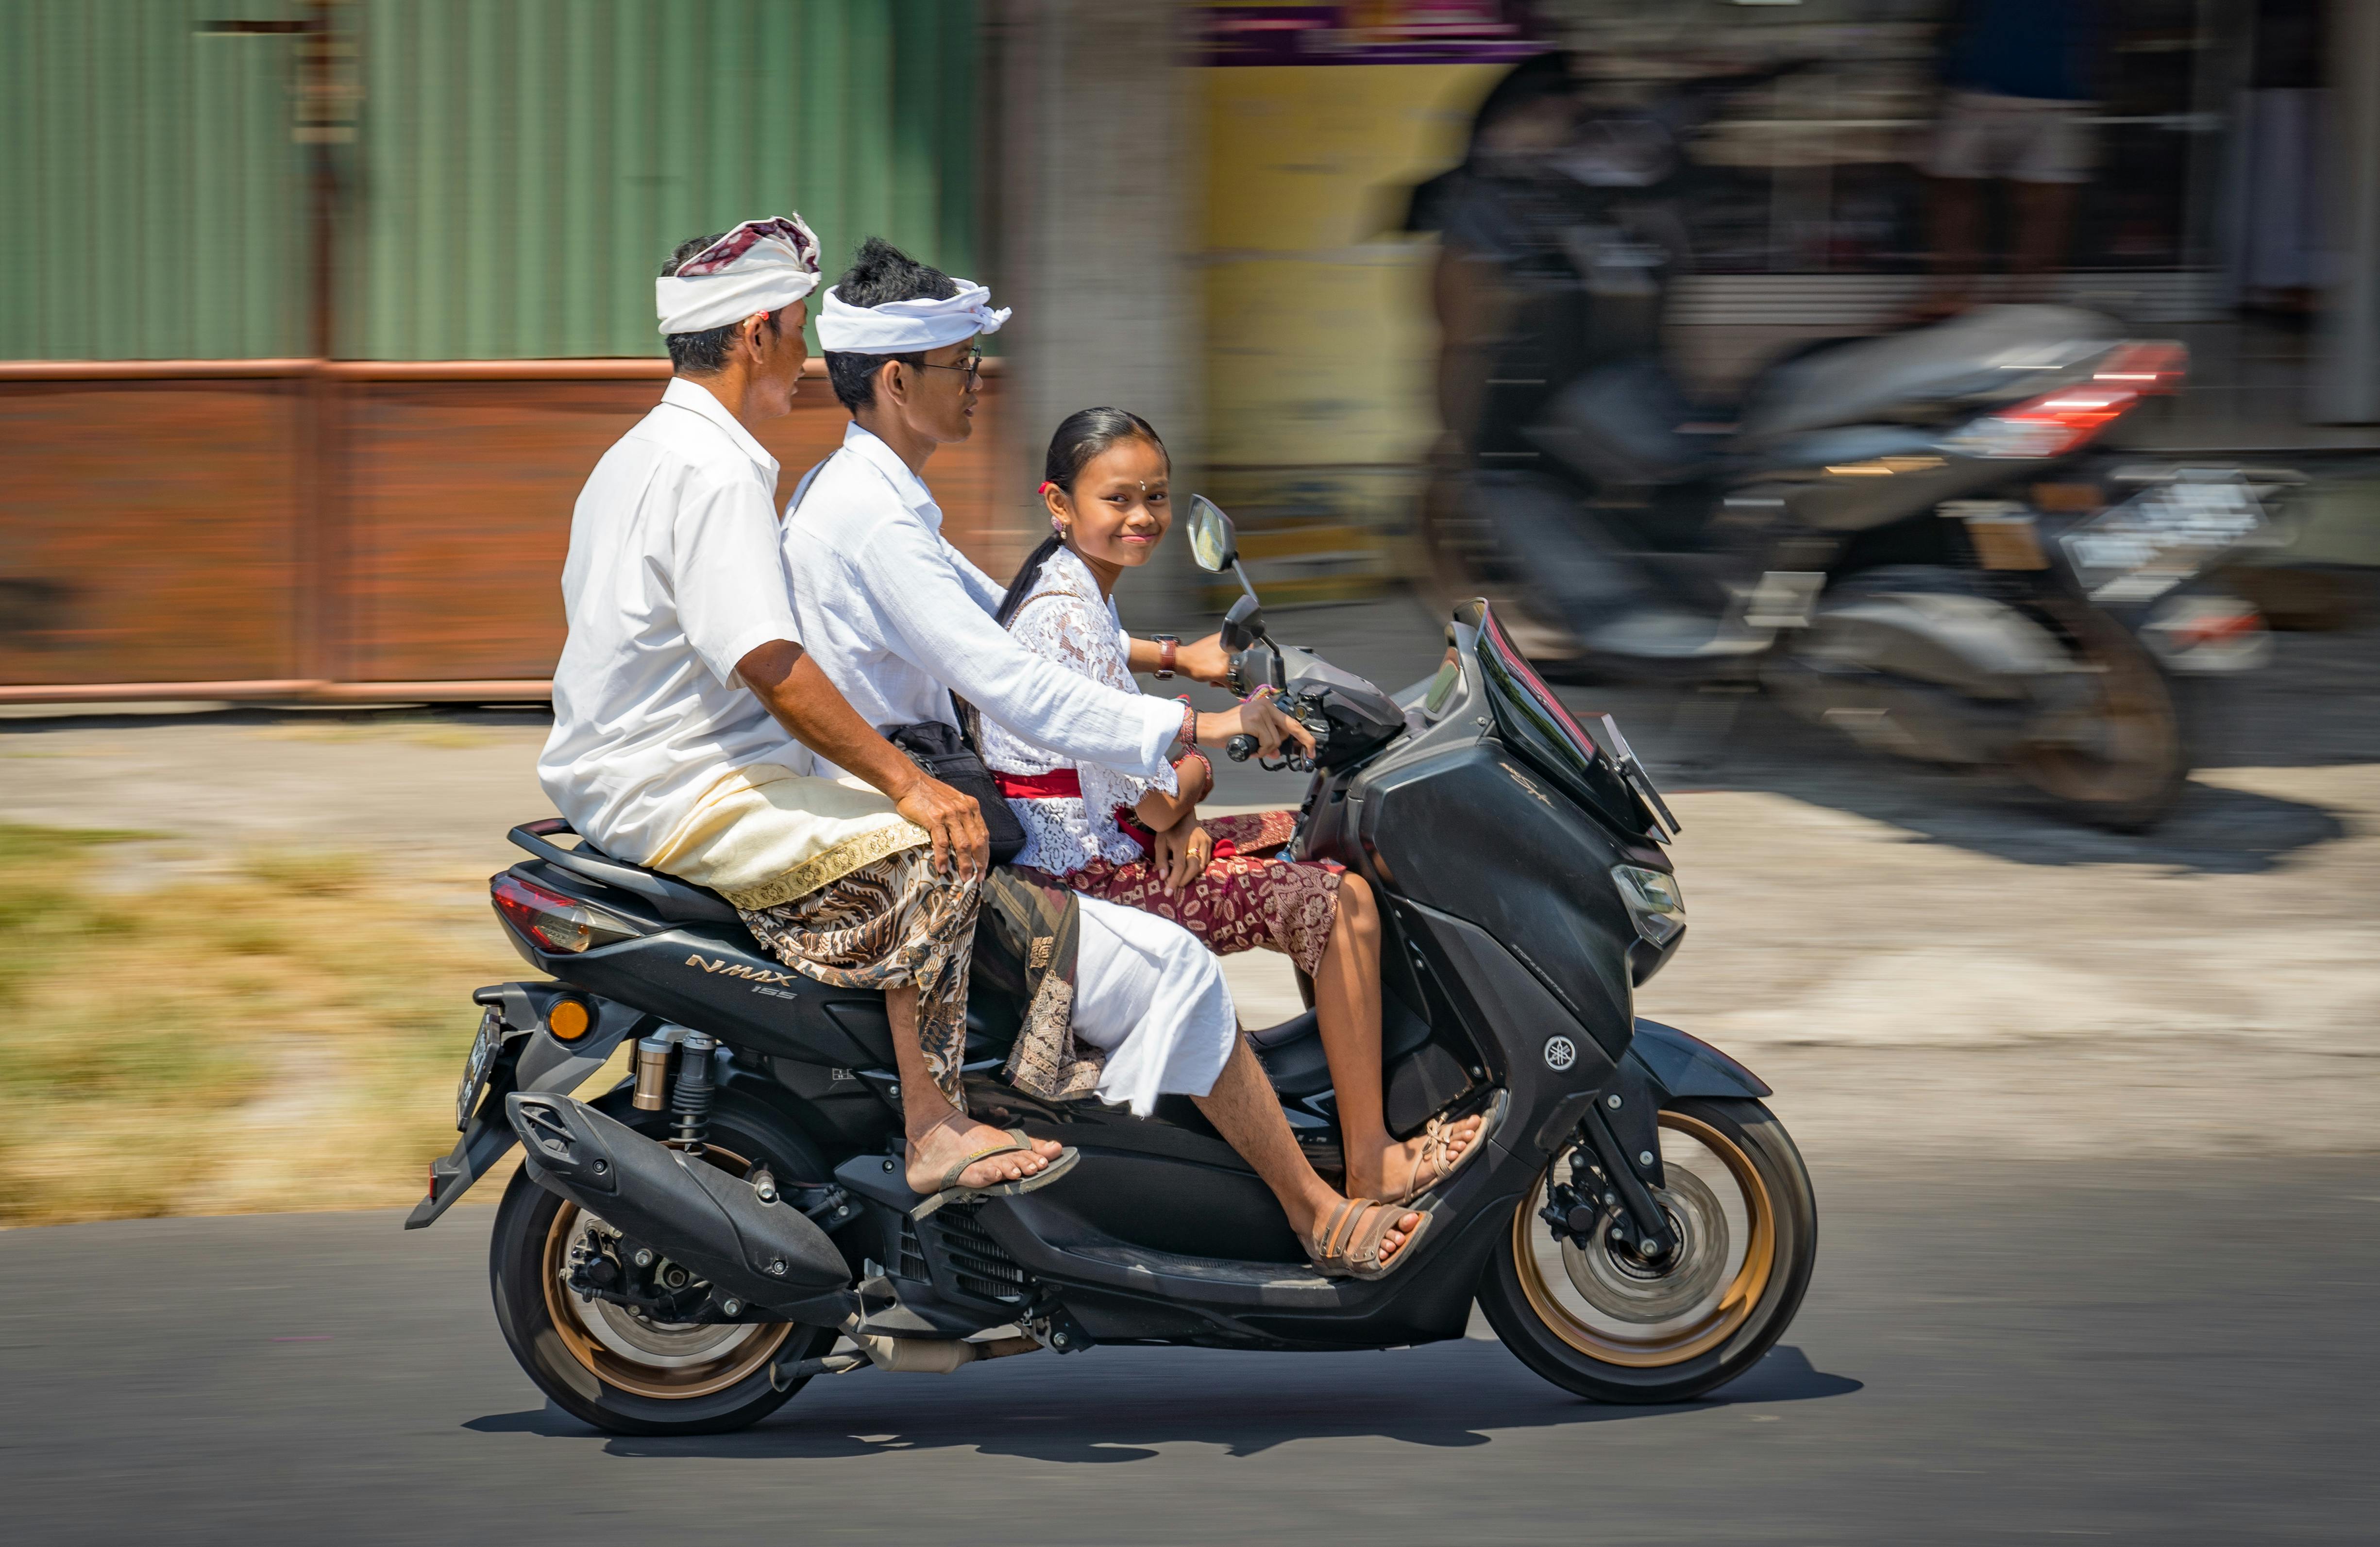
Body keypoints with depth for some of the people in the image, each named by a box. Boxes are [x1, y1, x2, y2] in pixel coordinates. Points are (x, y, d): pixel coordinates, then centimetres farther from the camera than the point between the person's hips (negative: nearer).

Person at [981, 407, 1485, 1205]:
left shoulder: (1080, 587, 11)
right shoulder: (1069, 615, -23)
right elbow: (1146, 798, -21)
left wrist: (1176, 809, -5)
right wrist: (1190, 773, 2)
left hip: (1111, 840, 11)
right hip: (1089, 867, -11)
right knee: (1340, 901, -11)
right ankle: (1371, 1165, -8)